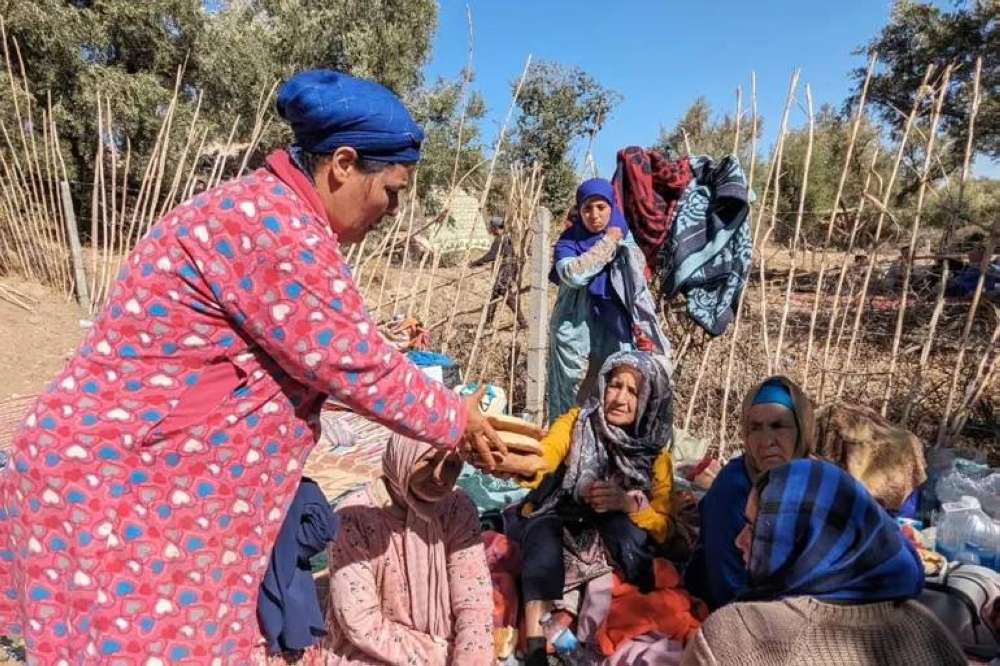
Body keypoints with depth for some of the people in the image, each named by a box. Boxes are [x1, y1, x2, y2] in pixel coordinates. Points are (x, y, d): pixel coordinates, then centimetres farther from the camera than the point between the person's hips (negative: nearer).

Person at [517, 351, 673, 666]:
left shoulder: (655, 454, -3)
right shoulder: (577, 421, -8)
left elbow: (661, 527, -7)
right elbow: (539, 465, -25)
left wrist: (628, 503, -28)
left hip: (614, 549, 1)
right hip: (555, 527, -1)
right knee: (543, 525, -33)